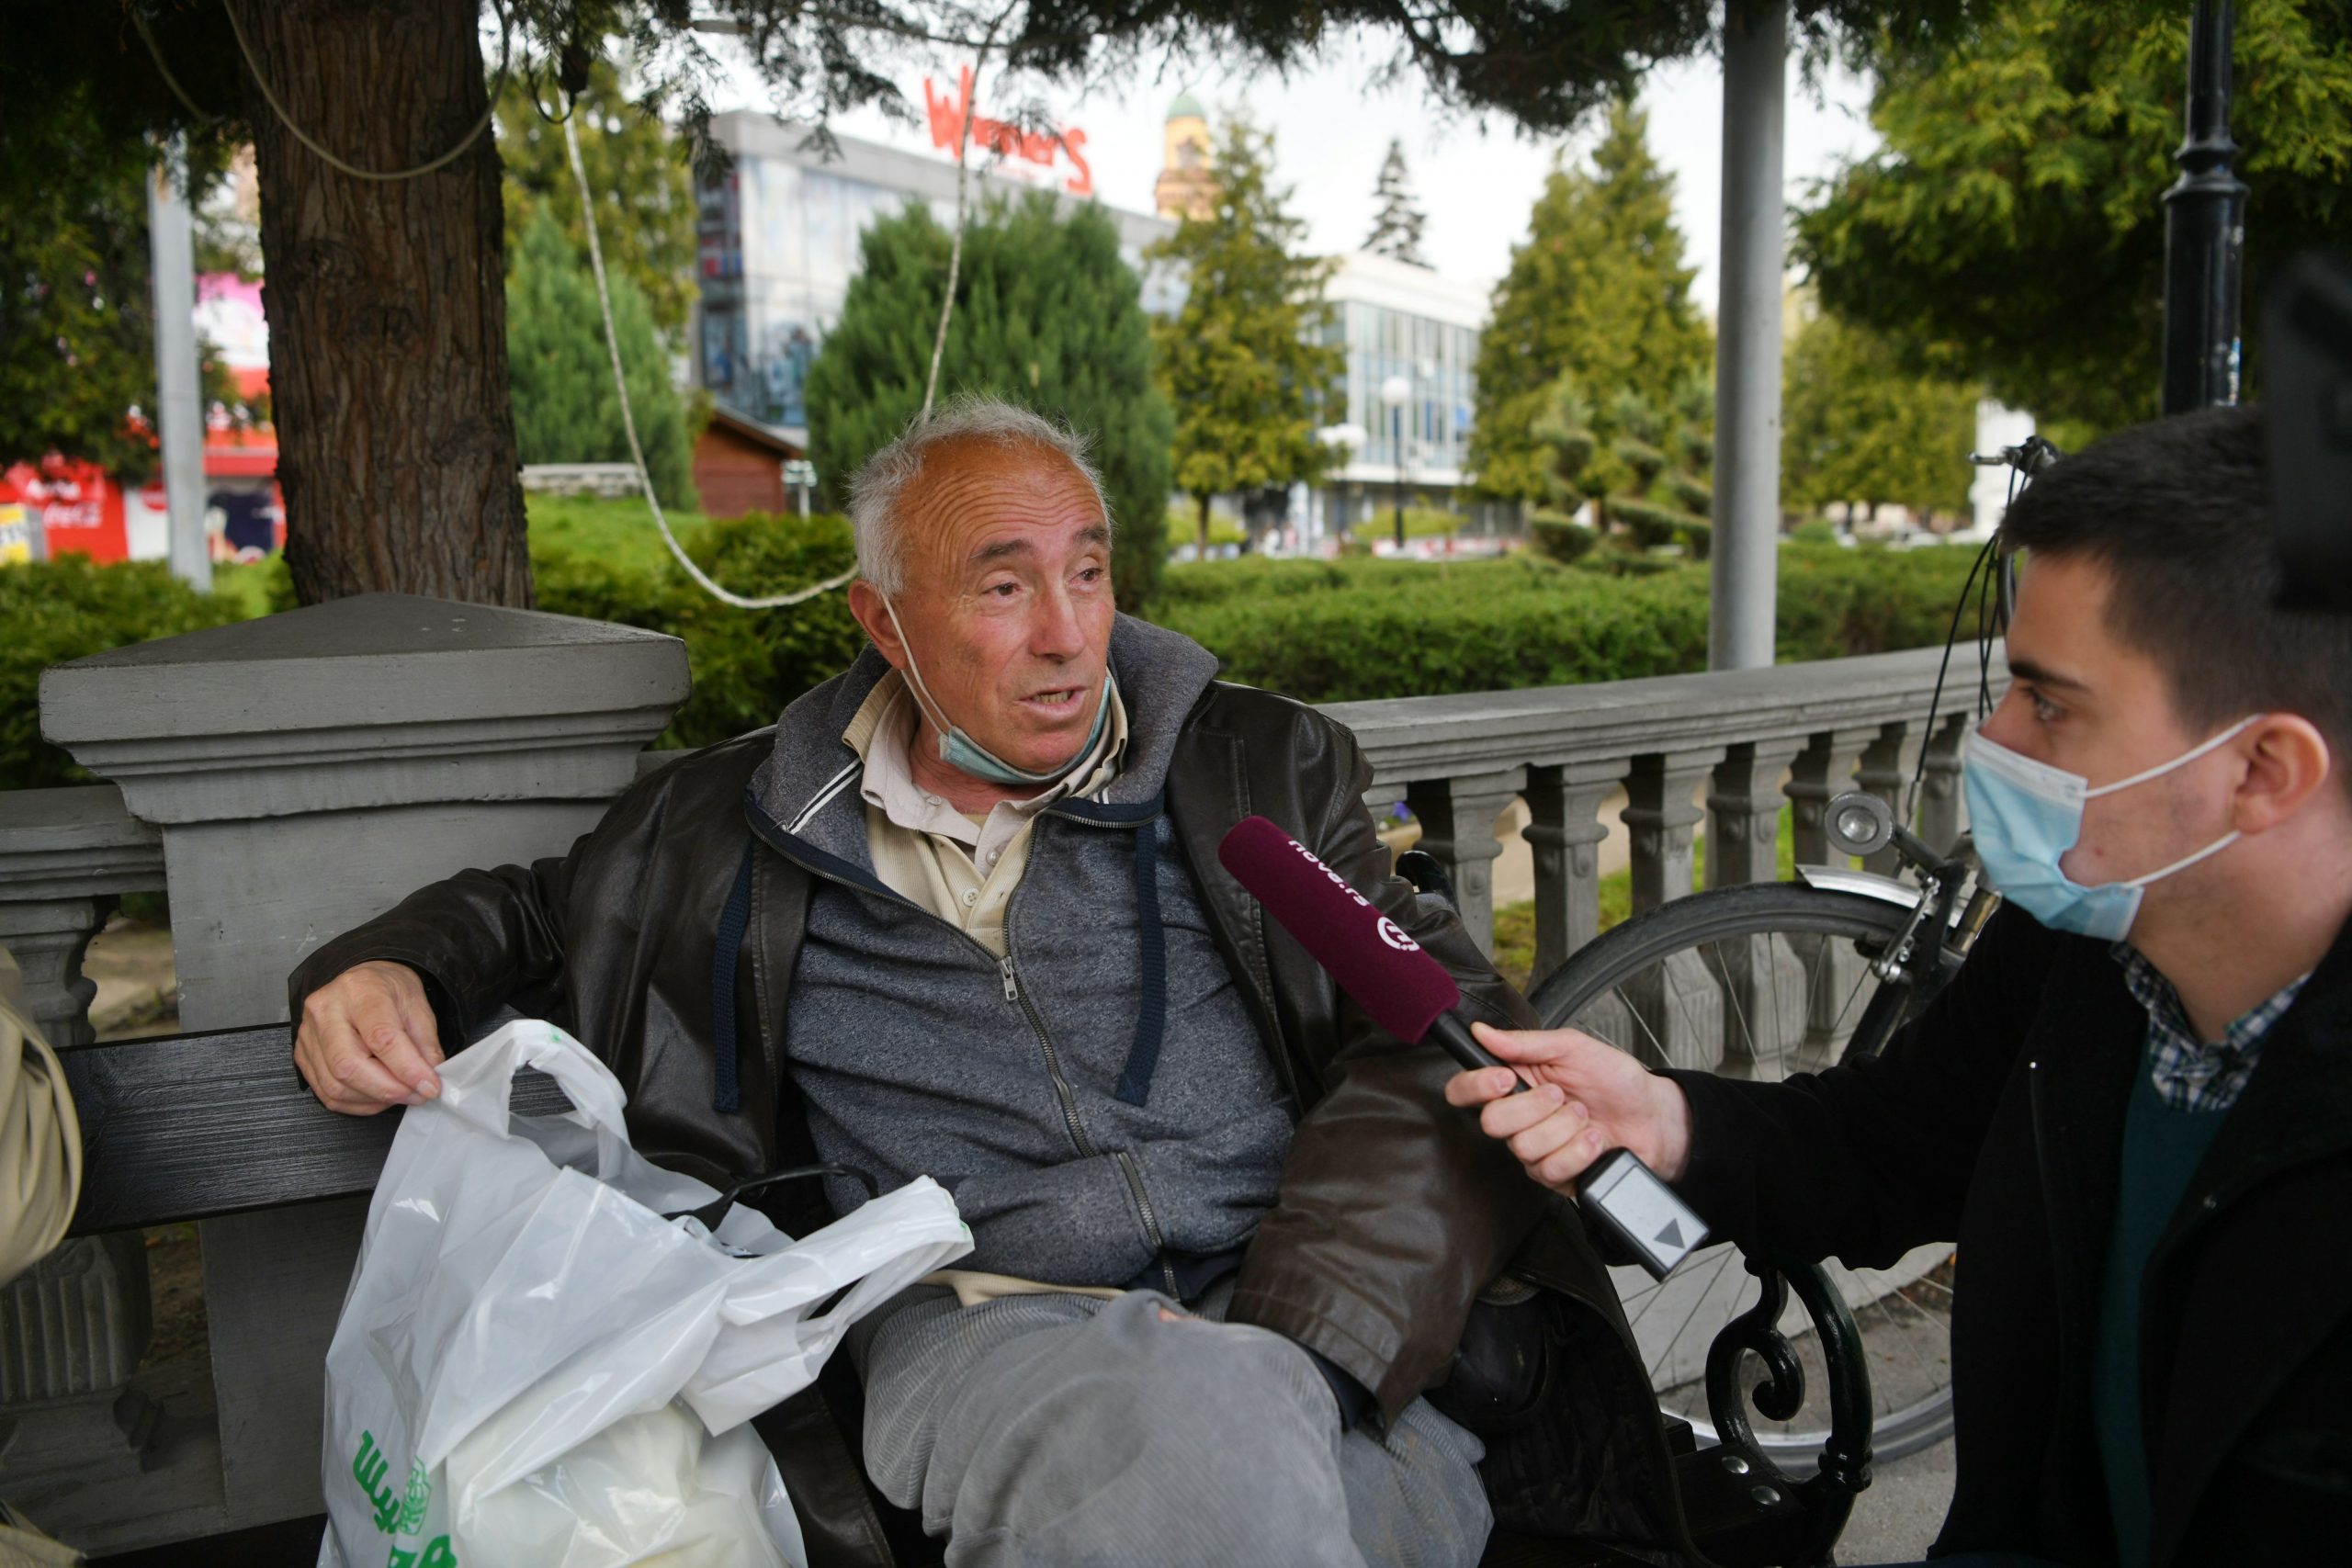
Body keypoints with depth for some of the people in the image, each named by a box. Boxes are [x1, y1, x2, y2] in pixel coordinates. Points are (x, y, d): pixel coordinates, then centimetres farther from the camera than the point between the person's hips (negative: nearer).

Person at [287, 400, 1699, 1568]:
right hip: (979, 1329, 0)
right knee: (1196, 1442, -34)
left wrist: (1291, 1336, -13)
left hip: (1321, 1353, 1)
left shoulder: (1261, 768, 11)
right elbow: (540, 911, 31)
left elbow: (1441, 1040, 2)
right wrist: (393, 972, 6)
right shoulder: (750, 826, 15)